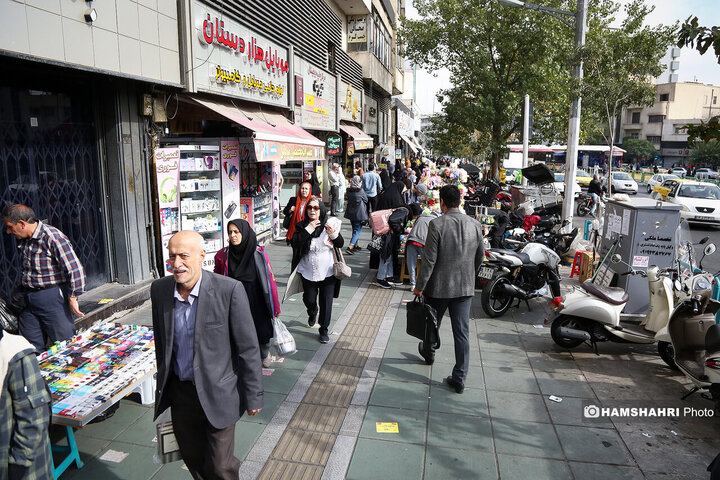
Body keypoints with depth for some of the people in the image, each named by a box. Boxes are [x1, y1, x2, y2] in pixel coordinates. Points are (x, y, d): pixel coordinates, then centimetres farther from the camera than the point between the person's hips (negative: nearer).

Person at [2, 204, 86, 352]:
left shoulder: (53, 237, -18)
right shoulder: (23, 240, 9)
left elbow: (75, 269, -19)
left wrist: (72, 299, -15)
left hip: (52, 298, -8)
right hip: (28, 301, 8)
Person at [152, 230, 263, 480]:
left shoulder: (229, 290, -21)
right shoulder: (159, 289, -5)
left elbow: (248, 348, -15)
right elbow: (161, 340, 10)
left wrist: (253, 396, -10)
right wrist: (163, 383, 18)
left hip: (217, 393, -4)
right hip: (179, 392, 5)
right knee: (193, 460, 21)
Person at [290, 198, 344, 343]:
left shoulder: (329, 225, -5)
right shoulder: (302, 226, -4)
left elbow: (340, 244, -3)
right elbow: (294, 243, -17)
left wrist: (334, 234, -23)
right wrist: (308, 230, -23)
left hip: (327, 272, -1)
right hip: (308, 272, 1)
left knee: (326, 302, 4)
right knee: (309, 300, 15)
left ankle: (324, 330, 22)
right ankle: (313, 313, 50)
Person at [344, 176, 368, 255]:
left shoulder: (349, 191, 0)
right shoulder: (360, 191, -15)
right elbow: (366, 200, -4)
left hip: (351, 213, 6)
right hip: (359, 214, -6)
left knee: (355, 229, 21)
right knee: (357, 230, -1)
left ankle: (355, 245, 30)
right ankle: (350, 248, -12)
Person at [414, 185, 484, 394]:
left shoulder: (437, 224, -17)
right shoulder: (475, 225, -1)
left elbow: (429, 259, -17)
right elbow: (480, 256, 10)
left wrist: (419, 286, -7)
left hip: (439, 285, -3)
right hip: (465, 287, 3)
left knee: (432, 323, 22)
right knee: (462, 332, 7)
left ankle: (428, 353, 48)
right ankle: (459, 378, 10)